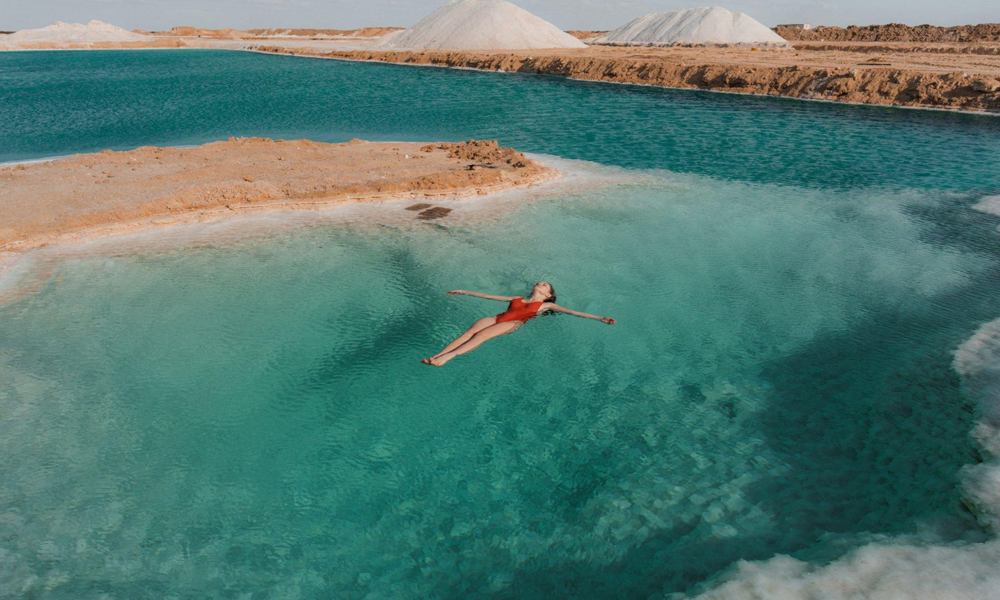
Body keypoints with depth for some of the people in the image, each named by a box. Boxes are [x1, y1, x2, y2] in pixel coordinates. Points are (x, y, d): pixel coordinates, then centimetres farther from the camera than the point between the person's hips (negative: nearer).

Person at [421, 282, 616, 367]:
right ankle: (437, 355, -38)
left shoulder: (545, 305, 22)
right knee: (470, 331, -24)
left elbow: (572, 312, 14)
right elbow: (489, 296, 35)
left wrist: (599, 318, 5)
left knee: (481, 335, -30)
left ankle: (447, 357, -46)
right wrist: (464, 292, 36)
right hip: (498, 318, 4)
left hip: (514, 324, -4)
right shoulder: (517, 299, 33)